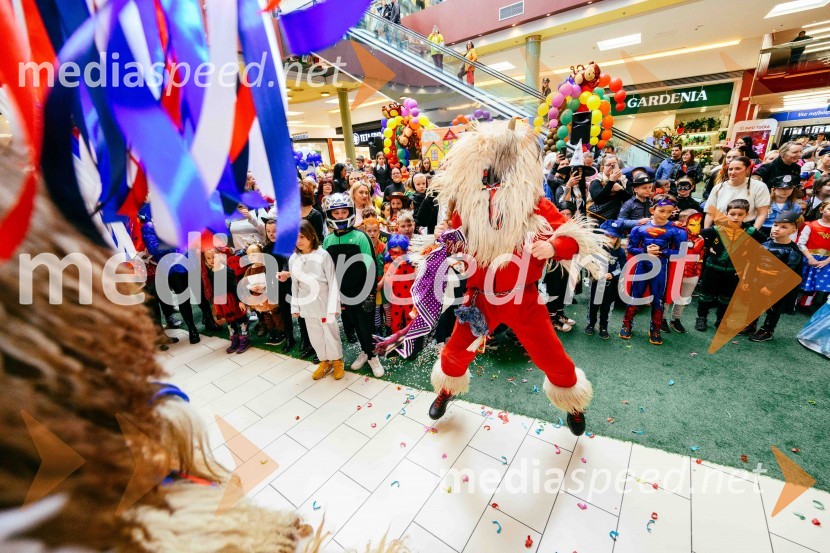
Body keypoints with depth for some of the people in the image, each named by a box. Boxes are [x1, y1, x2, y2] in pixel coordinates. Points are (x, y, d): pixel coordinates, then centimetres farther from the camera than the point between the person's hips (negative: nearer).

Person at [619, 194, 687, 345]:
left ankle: (655, 330, 26)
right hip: (642, 266, 0)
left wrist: (662, 252, -20)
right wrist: (645, 251, -19)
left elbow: (680, 251, -7)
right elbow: (631, 248, -3)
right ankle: (627, 325, 23)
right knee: (635, 296, 10)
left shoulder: (675, 230, -7)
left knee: (657, 299, 11)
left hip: (660, 268, 0)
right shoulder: (640, 227, -5)